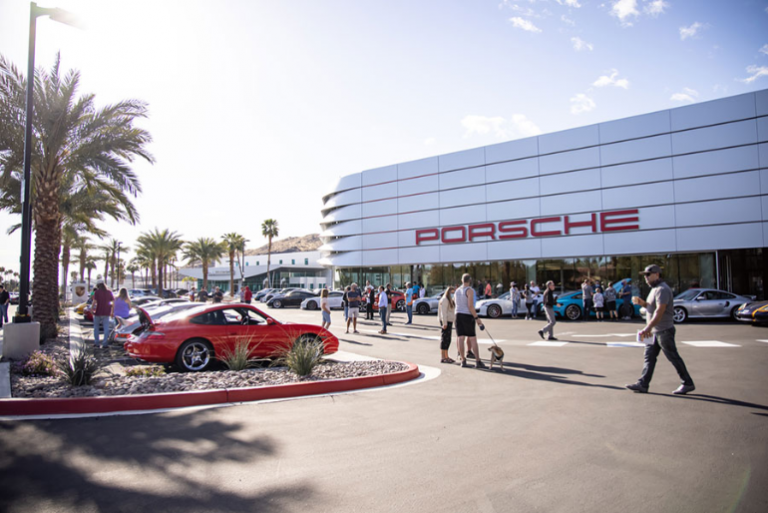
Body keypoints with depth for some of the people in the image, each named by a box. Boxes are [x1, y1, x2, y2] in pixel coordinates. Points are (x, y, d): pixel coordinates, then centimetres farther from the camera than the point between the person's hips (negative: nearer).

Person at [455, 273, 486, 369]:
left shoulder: (457, 290, 12)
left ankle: (463, 361, 6)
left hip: (458, 315, 6)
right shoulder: (470, 290, -10)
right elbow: (470, 306, -18)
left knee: (460, 338, 3)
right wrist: (477, 318, -14)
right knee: (473, 339, -2)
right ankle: (478, 362, -2)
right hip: (467, 315, -6)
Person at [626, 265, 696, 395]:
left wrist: (648, 328, -33)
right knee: (649, 357, 7)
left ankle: (688, 384, 13)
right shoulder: (655, 289, 15)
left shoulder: (662, 289, -17)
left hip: (664, 330, -10)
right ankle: (643, 384, 9)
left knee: (673, 357, 0)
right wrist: (642, 303, 1)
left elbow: (660, 311, -26)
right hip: (655, 331, 10)